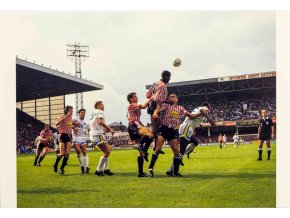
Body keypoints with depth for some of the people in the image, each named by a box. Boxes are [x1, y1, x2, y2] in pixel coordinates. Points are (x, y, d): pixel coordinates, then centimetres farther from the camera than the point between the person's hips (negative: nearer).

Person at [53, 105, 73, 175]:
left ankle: (62, 169, 3)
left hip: (69, 136, 5)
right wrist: (66, 116, -30)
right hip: (63, 136, -5)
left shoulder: (70, 118, 12)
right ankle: (55, 165, 19)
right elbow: (56, 124, -27)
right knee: (62, 153, -9)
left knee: (67, 153, -7)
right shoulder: (63, 116, -8)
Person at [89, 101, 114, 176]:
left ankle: (106, 169, 13)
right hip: (98, 134, -10)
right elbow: (100, 122, -21)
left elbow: (89, 127, 24)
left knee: (107, 151, 16)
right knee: (107, 152, -8)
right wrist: (110, 129, -18)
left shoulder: (93, 113, 24)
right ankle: (98, 170, -7)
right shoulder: (100, 112, -3)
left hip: (92, 134, 10)